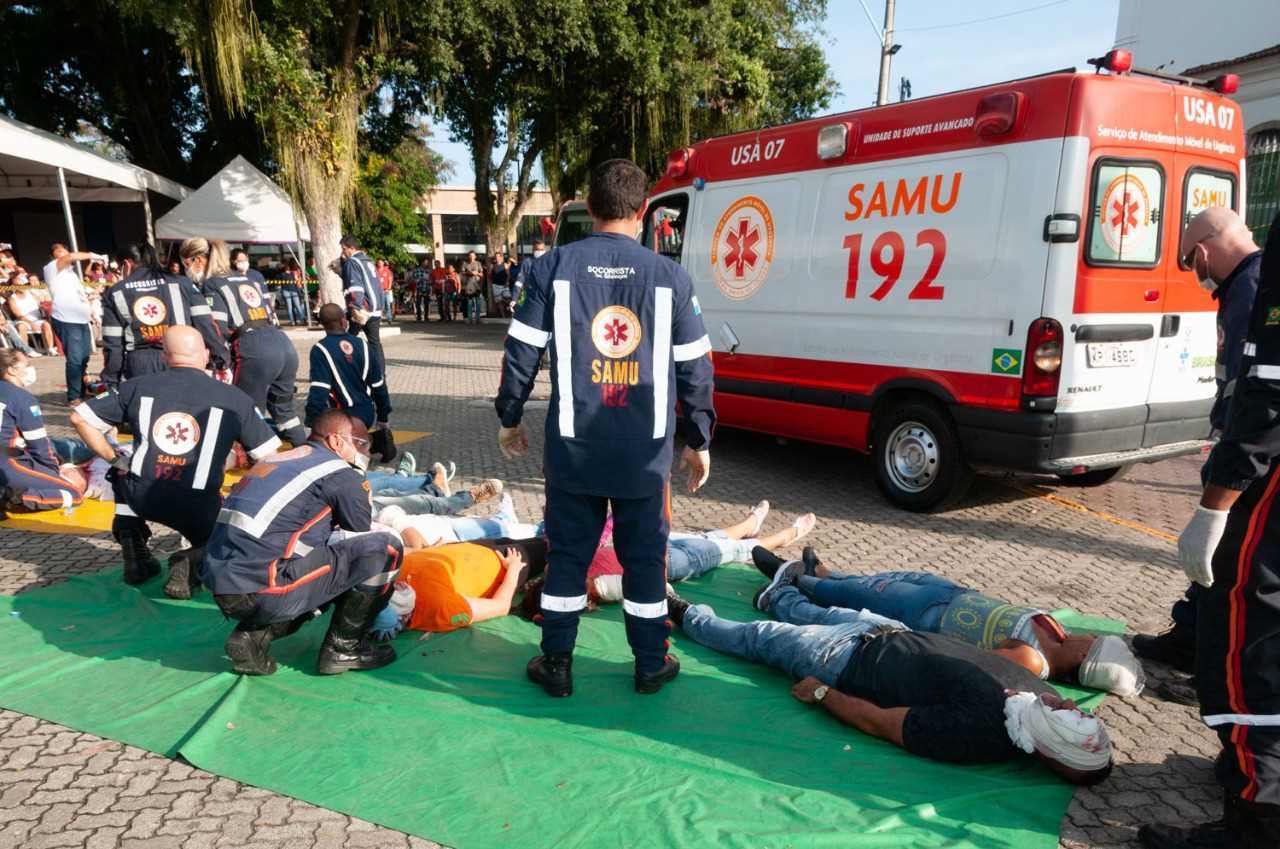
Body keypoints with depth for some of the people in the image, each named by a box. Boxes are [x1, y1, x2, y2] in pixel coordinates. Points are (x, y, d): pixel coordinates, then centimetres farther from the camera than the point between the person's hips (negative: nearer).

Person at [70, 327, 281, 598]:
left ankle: (134, 551, 24)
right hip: (198, 512, -2)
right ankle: (193, 560, -4)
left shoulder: (137, 386, 7)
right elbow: (271, 456, 2)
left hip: (140, 499, 2)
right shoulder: (234, 398, 2)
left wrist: (114, 459, 22)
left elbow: (80, 418, 13)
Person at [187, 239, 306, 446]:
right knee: (283, 409, 20)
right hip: (283, 344, 8)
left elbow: (218, 331, -7)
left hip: (254, 351, -7)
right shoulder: (248, 279, 25)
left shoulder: (212, 285, 3)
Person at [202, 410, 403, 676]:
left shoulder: (281, 459, 23)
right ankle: (344, 647, 5)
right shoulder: (339, 473, -3)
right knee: (386, 549, -8)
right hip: (261, 592, -9)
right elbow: (362, 533, 5)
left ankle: (255, 635, 12)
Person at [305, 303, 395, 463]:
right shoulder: (363, 345, 1)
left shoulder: (320, 350, -14)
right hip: (367, 415, 6)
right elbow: (379, 386, 6)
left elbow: (318, 392, -20)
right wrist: (383, 419, 17)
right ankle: (378, 439, 0)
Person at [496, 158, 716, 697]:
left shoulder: (554, 268, -4)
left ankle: (556, 664, 23)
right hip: (645, 451, 0)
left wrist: (509, 418, 13)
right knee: (645, 556, 14)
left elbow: (521, 352, -1)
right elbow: (695, 368, 1)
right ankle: (651, 665, 26)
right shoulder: (669, 276, -2)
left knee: (567, 555, 13)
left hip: (573, 447, 0)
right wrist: (699, 441, 11)